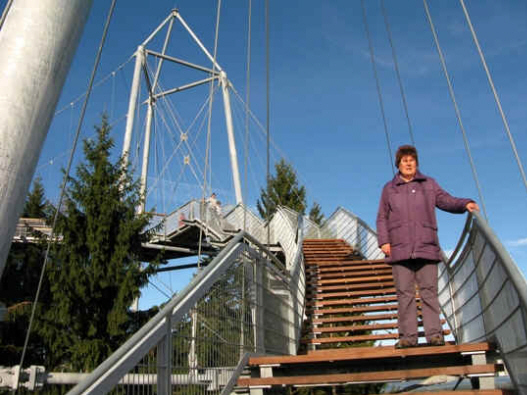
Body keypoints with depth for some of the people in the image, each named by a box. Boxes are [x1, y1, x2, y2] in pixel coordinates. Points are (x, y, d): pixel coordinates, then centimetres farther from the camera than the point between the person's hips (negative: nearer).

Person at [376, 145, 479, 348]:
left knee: (429, 291, -1)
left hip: (426, 247, 0)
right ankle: (408, 336, 5)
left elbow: (446, 200, 7)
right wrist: (384, 241, 1)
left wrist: (465, 203, -13)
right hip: (400, 248, 0)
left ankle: (434, 333, 5)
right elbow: (382, 217, 12)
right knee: (404, 293, 0)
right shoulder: (389, 188, 15)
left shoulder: (429, 184, 17)